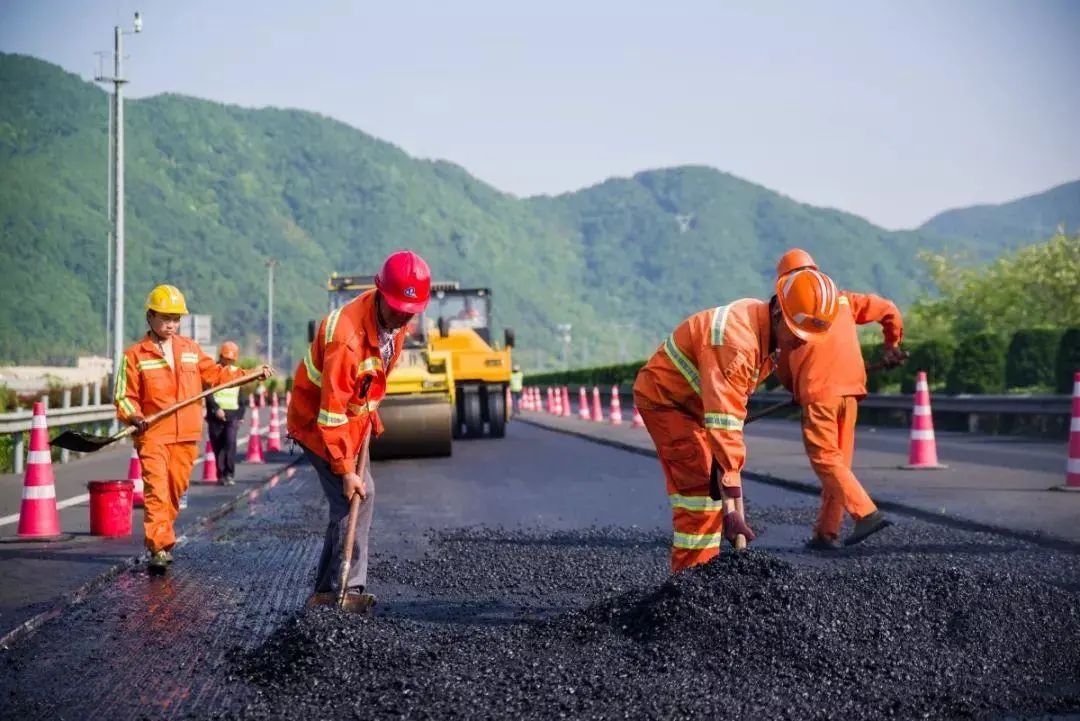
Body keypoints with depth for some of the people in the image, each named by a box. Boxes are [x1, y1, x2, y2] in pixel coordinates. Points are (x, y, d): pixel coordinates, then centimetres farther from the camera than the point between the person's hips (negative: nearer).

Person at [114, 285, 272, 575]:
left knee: (175, 490, 7)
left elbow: (215, 374, 20)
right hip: (152, 434, -4)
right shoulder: (135, 355, 2)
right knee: (156, 490, -15)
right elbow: (124, 396, 0)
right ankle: (160, 548, -20)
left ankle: (160, 541, 20)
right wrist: (134, 416, -18)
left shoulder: (190, 349, 14)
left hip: (186, 435, 4)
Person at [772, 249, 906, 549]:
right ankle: (826, 533, 8)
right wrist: (892, 344, 31)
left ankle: (867, 513, -20)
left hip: (818, 392, -5)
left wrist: (794, 389, 27)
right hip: (850, 389, 5)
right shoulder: (843, 299, 16)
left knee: (825, 459, -5)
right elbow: (888, 310, 16)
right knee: (839, 460, 9)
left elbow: (784, 365, 9)